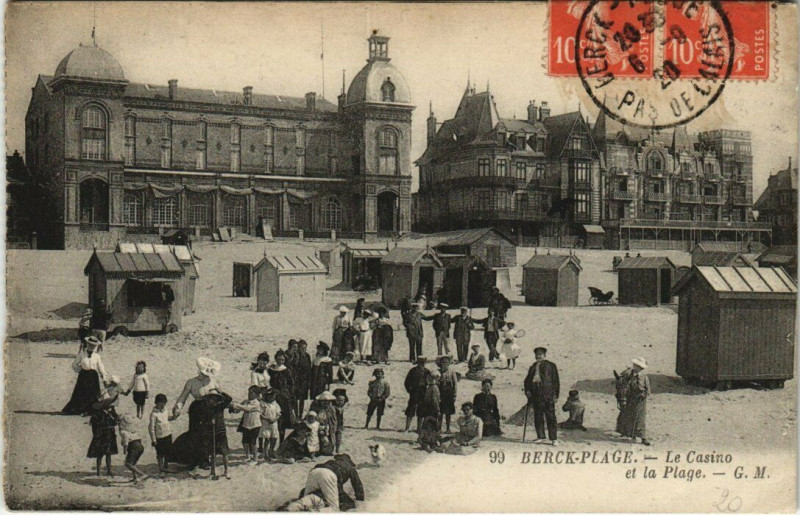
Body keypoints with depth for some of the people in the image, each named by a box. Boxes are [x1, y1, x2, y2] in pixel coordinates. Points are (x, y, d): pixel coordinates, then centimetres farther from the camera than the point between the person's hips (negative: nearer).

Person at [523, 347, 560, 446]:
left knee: (550, 416, -6)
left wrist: (556, 395, -4)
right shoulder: (533, 367, 21)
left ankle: (554, 438, -4)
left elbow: (555, 381, 5)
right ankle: (541, 437, 10)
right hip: (536, 395, 4)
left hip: (548, 394, -4)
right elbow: (527, 379, 19)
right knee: (538, 416, 4)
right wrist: (527, 390, 1)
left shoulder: (551, 365, 9)